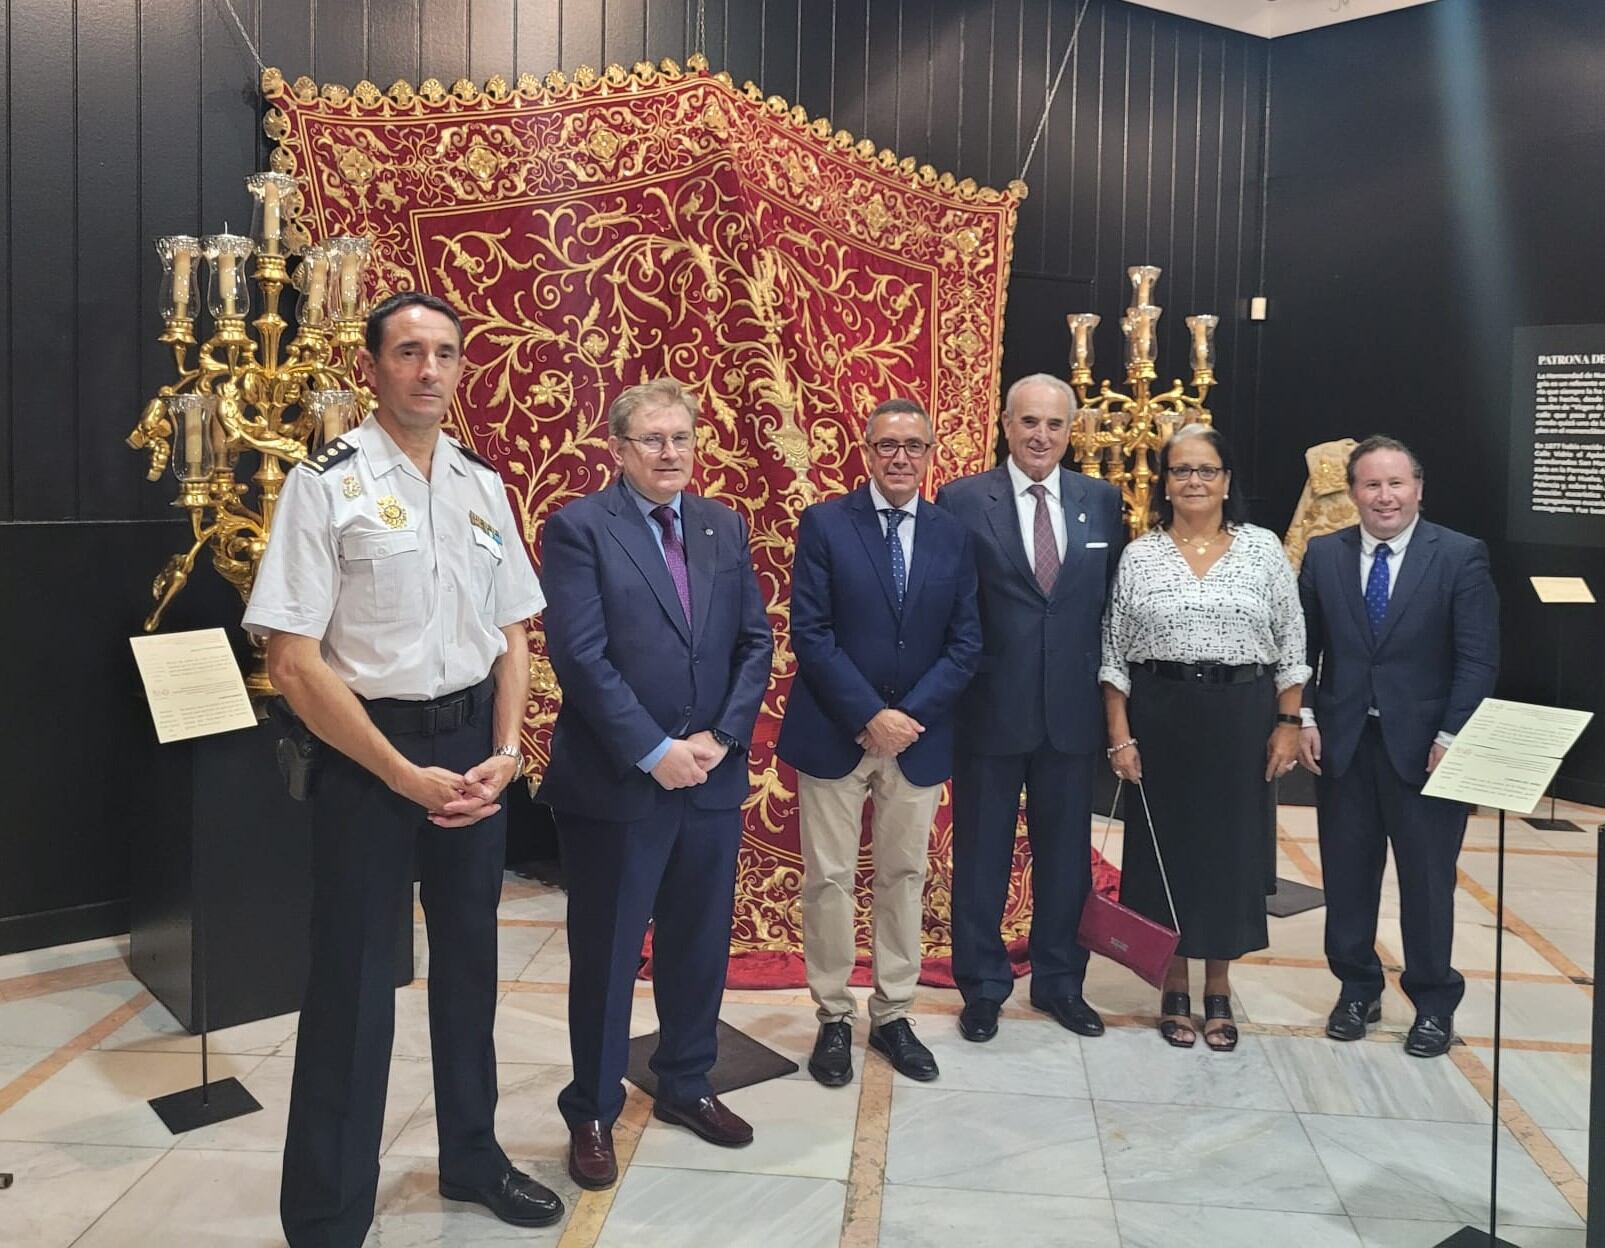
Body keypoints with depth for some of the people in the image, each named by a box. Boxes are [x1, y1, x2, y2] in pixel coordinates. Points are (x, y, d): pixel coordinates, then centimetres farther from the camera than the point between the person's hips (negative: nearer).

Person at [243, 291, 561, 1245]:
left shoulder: (484, 485, 6)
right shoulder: (327, 484, -11)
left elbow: (512, 633, 9)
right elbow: (294, 662, -14)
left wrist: (505, 753, -5)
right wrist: (405, 775, -17)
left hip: (476, 748, 5)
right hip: (369, 753, -5)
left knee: (470, 959, 18)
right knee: (354, 979, 4)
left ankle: (473, 1156, 39)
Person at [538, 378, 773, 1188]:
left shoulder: (725, 528, 9)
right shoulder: (577, 528, -7)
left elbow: (755, 641, 6)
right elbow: (580, 655, -15)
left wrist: (720, 736, -7)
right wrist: (654, 752, -17)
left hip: (712, 777, 5)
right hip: (614, 782, -5)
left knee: (700, 947, 16)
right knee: (605, 955, 9)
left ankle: (685, 1084, 36)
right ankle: (592, 1113, 26)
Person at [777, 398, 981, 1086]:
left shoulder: (954, 535, 4)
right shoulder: (824, 524, -4)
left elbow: (965, 643, 2)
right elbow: (810, 634, -9)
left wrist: (910, 715, -10)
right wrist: (871, 716, -15)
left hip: (919, 736, 3)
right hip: (834, 733, -2)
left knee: (905, 876, 11)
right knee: (829, 879, 4)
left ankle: (892, 1015, 25)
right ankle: (834, 1017, 20)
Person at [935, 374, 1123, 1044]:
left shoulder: (1102, 501, 6)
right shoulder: (962, 500, -4)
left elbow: (1112, 603, 8)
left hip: (1071, 710, 3)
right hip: (989, 708, -2)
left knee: (1066, 852, 14)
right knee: (982, 853, 10)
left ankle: (1059, 981, 32)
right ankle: (982, 987, 26)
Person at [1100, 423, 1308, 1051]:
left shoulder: (1263, 548, 2)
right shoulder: (1139, 556, 1)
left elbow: (1291, 645, 3)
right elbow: (1114, 655, 1)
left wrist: (1288, 725, -2)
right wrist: (1120, 736, -5)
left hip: (1241, 721, 0)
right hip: (1160, 719, 0)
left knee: (1231, 847, 8)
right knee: (1165, 848, 6)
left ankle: (1219, 989, 24)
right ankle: (1174, 987, 22)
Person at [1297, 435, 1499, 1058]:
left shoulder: (1461, 556, -5)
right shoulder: (1323, 554, 4)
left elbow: (1478, 658, -7)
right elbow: (1303, 645, 7)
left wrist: (1451, 737, -13)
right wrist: (1305, 717, -3)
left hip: (1425, 745, -2)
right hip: (1343, 743, 3)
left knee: (1428, 879, 8)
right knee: (1346, 875, 11)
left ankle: (1434, 1003, 25)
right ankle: (1357, 989, 29)